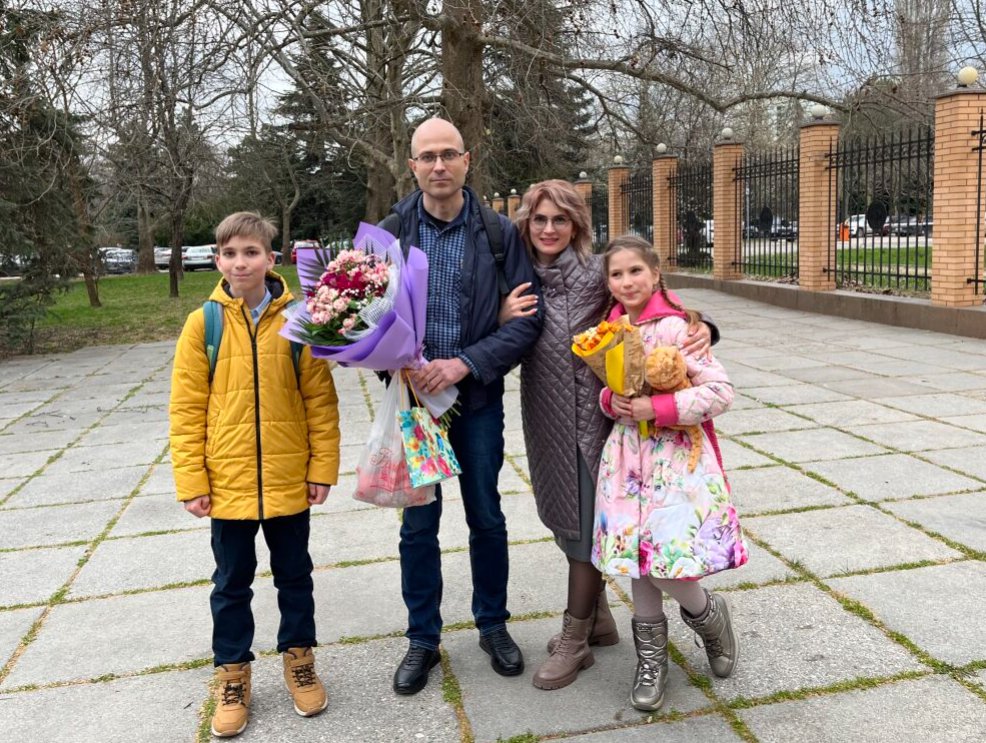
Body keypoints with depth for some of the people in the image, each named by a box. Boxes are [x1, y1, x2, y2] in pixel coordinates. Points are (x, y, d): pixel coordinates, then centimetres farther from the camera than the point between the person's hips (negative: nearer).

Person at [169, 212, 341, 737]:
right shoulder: (202, 325, -6)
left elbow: (321, 400, -3)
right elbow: (187, 409, -4)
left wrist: (323, 467, -5)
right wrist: (191, 481, -7)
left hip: (288, 480, 0)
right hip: (227, 483, 0)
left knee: (294, 575, 17)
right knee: (231, 584, 15)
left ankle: (298, 659, 36)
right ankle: (233, 674, 32)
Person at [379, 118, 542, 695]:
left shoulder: (500, 234, -4)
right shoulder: (390, 233, -2)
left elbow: (526, 319, -8)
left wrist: (465, 364, -19)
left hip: (479, 398, 0)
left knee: (487, 518, 13)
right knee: (418, 525, 10)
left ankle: (494, 625, 34)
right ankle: (423, 639, 28)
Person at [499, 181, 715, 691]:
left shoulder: (597, 272, -7)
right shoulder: (519, 281, 6)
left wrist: (702, 328, -23)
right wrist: (503, 319, -11)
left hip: (591, 414, -5)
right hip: (545, 418, 6)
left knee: (586, 523, 4)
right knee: (563, 517, 16)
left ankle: (575, 641, 19)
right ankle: (598, 618, 36)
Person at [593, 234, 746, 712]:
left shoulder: (675, 326, -12)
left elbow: (720, 391, -16)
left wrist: (657, 408, -22)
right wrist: (610, 400, -5)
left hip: (676, 458, -5)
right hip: (628, 456, 6)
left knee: (666, 561, -11)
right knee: (635, 556, 8)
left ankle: (709, 615, 24)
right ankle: (651, 659, 25)